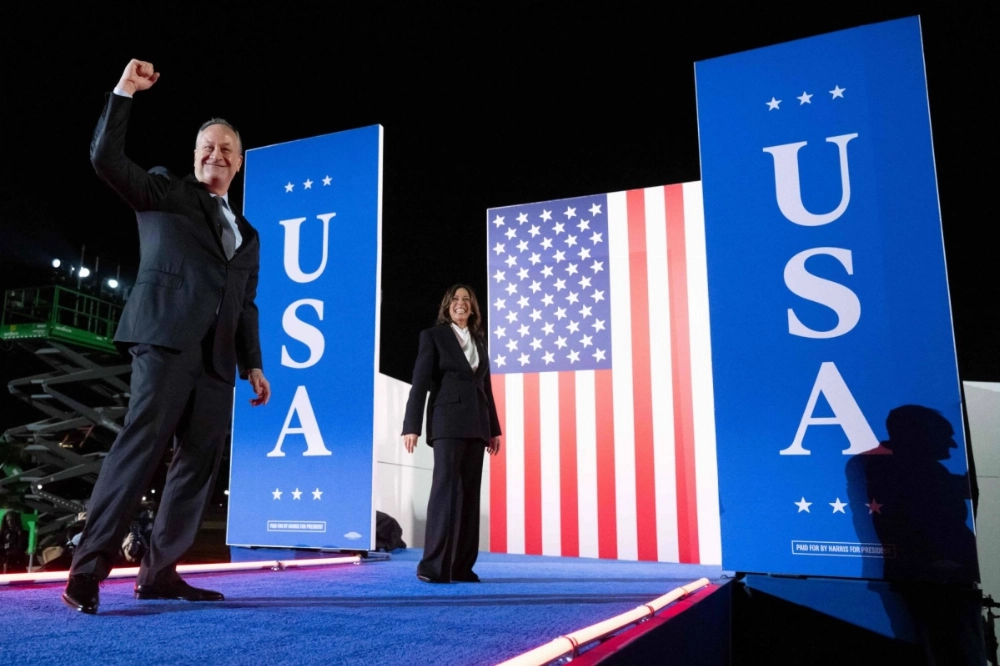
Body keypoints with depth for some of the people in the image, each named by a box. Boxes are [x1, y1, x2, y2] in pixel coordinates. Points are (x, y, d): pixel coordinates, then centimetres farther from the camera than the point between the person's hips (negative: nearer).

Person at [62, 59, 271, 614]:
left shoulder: (247, 234, 26)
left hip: (216, 357, 6)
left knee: (199, 461, 1)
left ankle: (159, 572, 7)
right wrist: (124, 92, -3)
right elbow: (105, 157, -1)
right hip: (167, 337, -6)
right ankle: (87, 569, -15)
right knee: (142, 442, -16)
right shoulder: (164, 192, 14)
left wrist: (253, 364, 13)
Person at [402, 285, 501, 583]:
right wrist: (411, 426, -14)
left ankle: (461, 565, 6)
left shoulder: (479, 340, 19)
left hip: (476, 424, 6)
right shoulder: (433, 336, 2)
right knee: (446, 488, -14)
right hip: (447, 421, -6)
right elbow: (420, 383, -5)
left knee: (469, 493, 3)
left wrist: (494, 429, 15)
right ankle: (434, 565, -12)